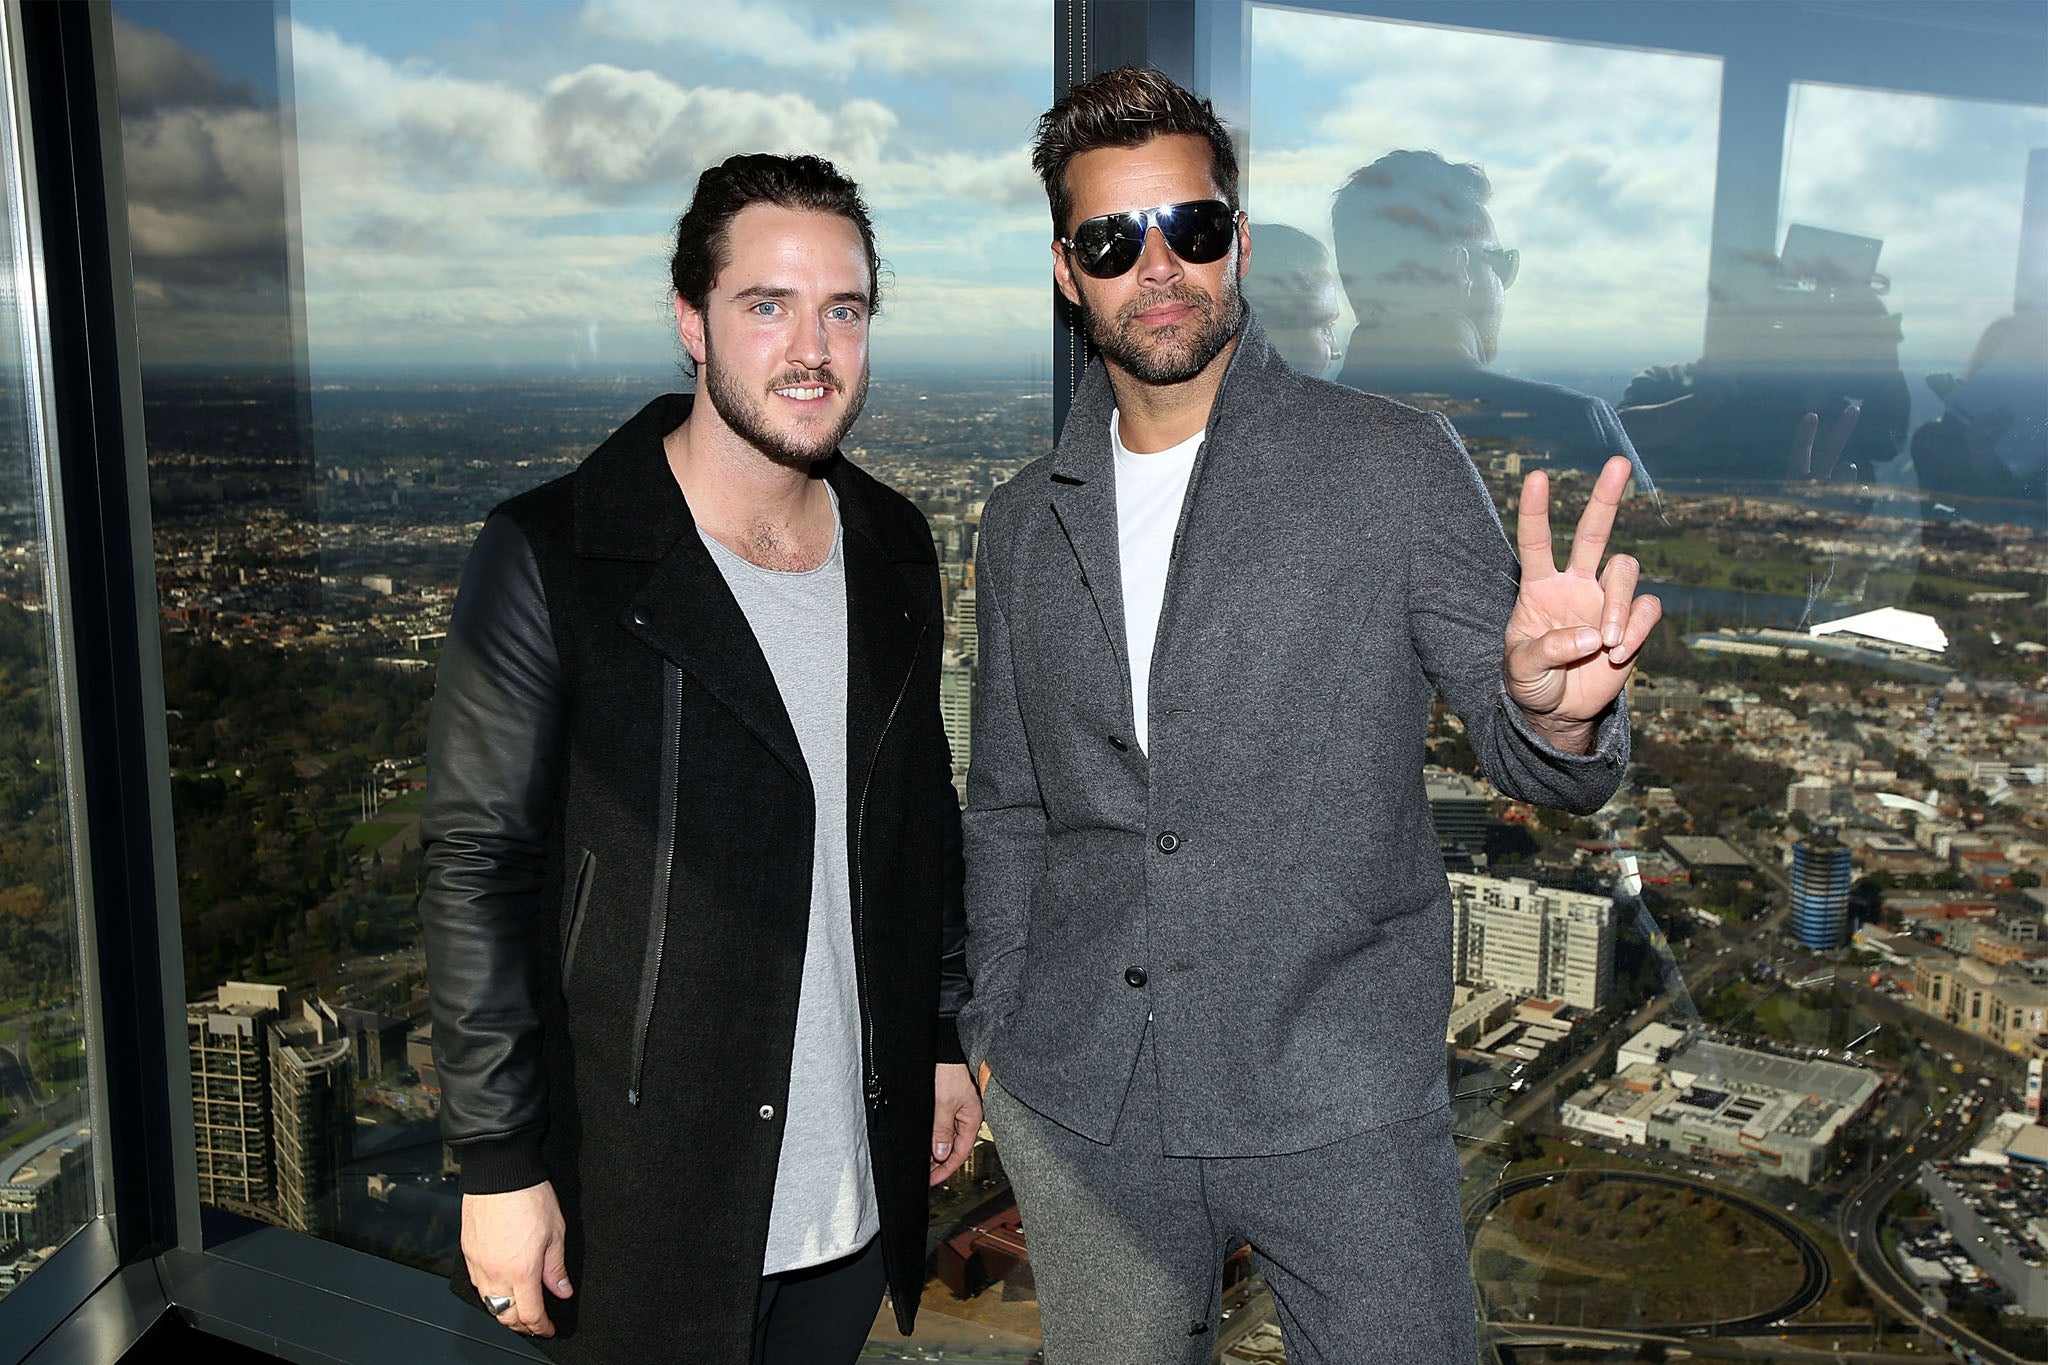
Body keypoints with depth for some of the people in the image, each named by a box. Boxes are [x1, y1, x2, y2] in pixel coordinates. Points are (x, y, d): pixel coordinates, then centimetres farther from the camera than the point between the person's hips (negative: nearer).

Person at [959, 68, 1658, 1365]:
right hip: (1082, 1110, 3)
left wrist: (1557, 706, -29)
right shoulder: (1025, 525, 5)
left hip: (1341, 1107, -3)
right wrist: (992, 1031, 13)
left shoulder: (1396, 464, -6)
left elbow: (1535, 763, -7)